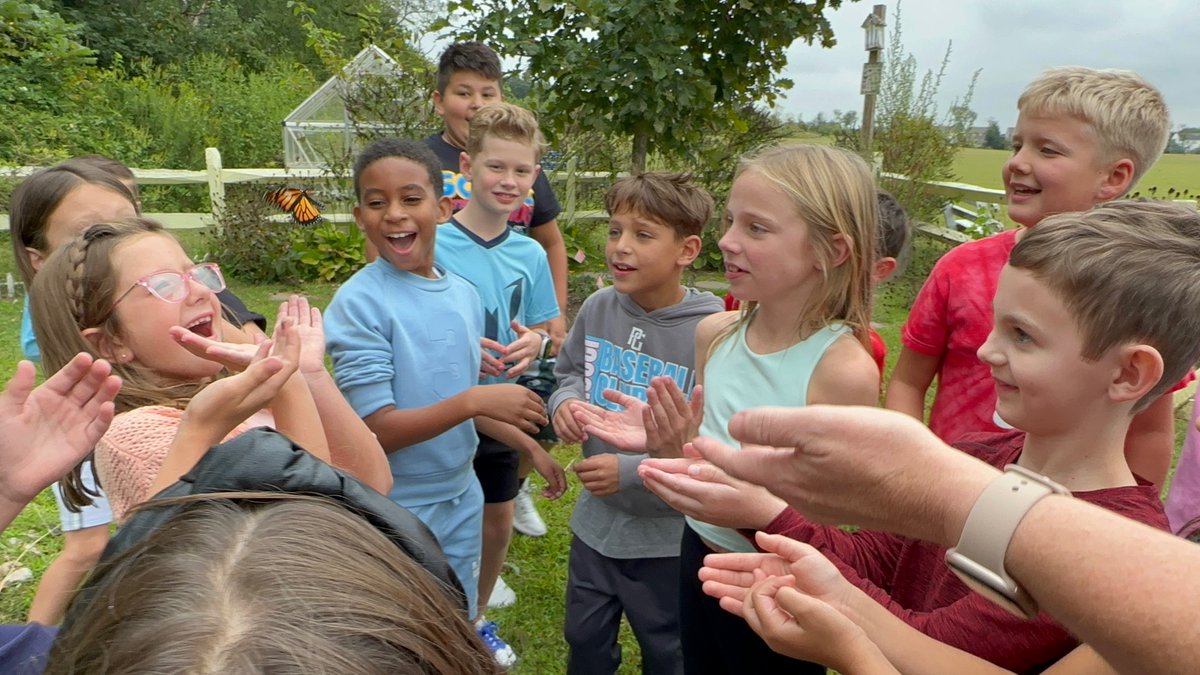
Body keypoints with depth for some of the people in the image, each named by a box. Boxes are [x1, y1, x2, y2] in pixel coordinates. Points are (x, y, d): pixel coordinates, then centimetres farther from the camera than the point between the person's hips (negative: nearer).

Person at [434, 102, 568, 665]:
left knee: (498, 523, 17)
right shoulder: (433, 245, -15)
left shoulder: (530, 254, -1)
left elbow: (541, 330, 6)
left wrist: (532, 343, -16)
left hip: (502, 417, 5)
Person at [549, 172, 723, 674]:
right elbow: (568, 370, 10)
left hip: (667, 537, -5)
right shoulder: (597, 308, -8)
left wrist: (632, 471, -28)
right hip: (594, 520, 5)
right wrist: (564, 401, -12)